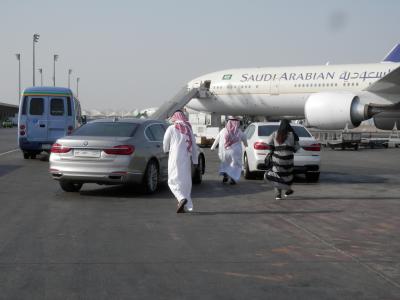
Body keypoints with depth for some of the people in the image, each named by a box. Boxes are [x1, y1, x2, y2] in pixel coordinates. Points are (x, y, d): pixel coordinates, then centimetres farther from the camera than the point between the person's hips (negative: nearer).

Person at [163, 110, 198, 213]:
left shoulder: (171, 129, -3)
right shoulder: (189, 129, 8)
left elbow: (165, 144, 2)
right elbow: (194, 146, 7)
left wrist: (166, 150, 24)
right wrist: (195, 160, 11)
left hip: (175, 158, -4)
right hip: (186, 158, 4)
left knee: (173, 181, 0)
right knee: (186, 181, 12)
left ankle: (182, 199, -24)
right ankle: (187, 206, 11)